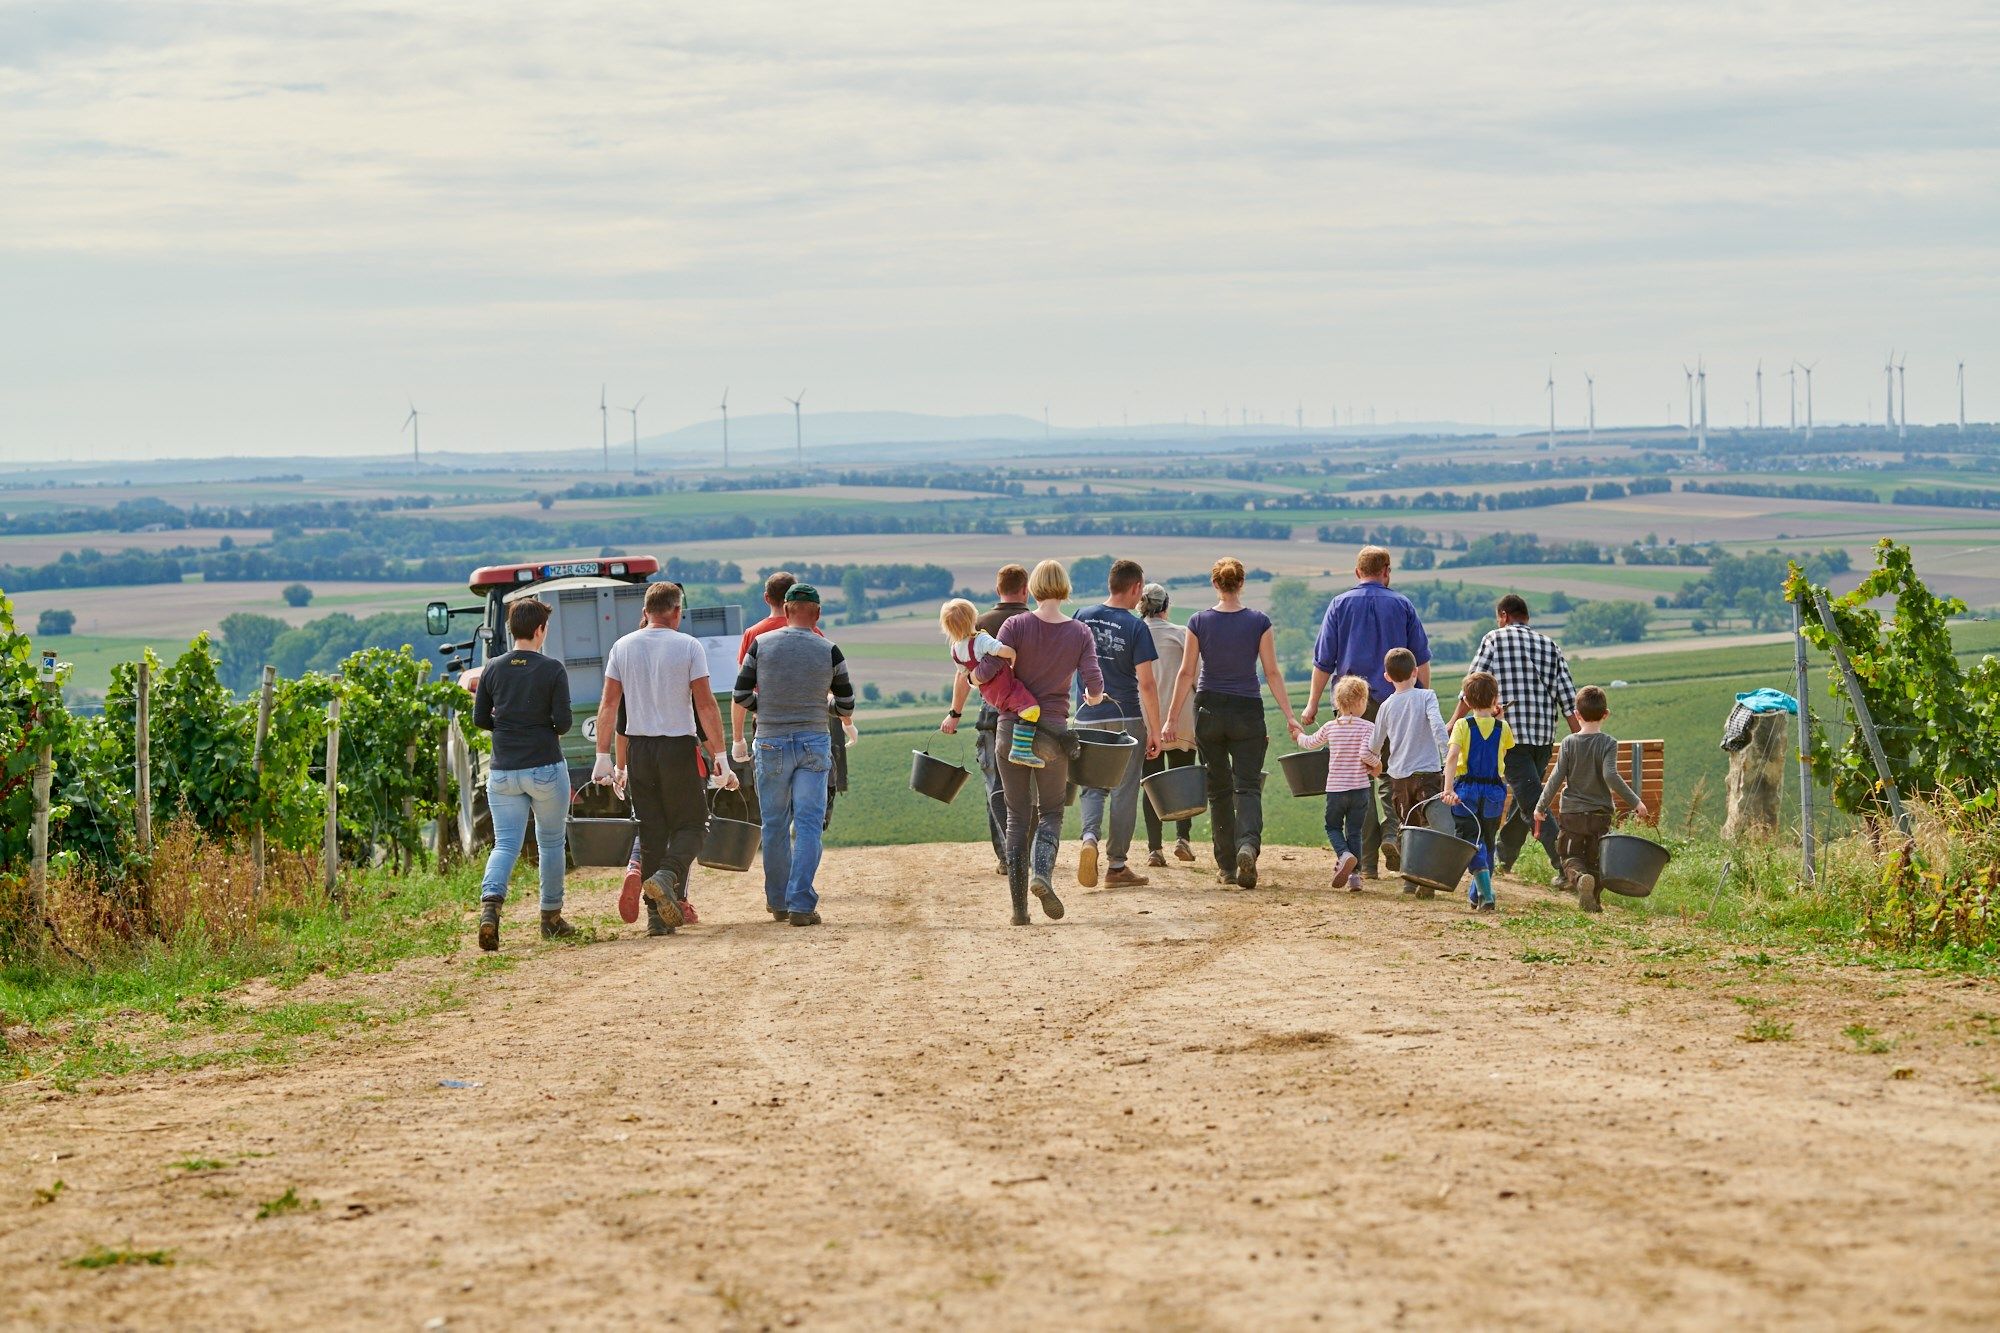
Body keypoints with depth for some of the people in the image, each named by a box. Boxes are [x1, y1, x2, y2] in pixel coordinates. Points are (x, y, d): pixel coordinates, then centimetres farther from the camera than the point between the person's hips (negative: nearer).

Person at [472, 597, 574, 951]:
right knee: (551, 842, 14)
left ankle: (490, 903, -23)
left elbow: (480, 719, 4)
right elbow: (563, 720, -12)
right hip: (546, 769, -3)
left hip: (502, 772, 3)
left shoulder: (493, 670, 1)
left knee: (505, 844, 3)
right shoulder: (552, 670, -9)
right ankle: (551, 918, 20)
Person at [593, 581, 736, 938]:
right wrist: (720, 756, -6)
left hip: (639, 748, 3)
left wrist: (603, 757, 6)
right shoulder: (688, 646, -5)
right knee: (690, 824, 8)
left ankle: (657, 915, 6)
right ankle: (667, 876, -21)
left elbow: (609, 705, 2)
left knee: (651, 831, 9)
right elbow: (706, 705, -8)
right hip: (679, 747, -3)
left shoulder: (623, 647, 4)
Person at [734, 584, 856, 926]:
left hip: (771, 743, 1)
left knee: (775, 825, 12)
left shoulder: (761, 645, -2)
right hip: (813, 742, -1)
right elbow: (846, 704, 3)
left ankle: (778, 901, 21)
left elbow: (741, 694, 1)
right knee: (809, 824, -1)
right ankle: (801, 904, -10)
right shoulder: (829, 651, -3)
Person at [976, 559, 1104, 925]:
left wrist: (972, 675, 10)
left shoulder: (1015, 626, -6)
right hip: (1053, 730, 0)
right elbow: (1094, 688, -7)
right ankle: (1042, 871, -17)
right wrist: (1092, 698, 17)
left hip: (1012, 726, 0)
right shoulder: (1080, 634, -1)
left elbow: (986, 672, -13)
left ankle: (1018, 903, 3)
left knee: (1018, 815, 8)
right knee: (1051, 810, 12)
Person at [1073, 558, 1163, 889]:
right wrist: (1155, 730, -7)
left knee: (1092, 786, 13)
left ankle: (1089, 837, -15)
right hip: (1126, 719, -3)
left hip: (1088, 718, 3)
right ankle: (1117, 866, 8)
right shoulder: (1135, 627, -9)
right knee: (1124, 791, 5)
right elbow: (1146, 683, -12)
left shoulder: (1081, 619, 3)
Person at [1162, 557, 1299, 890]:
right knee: (1247, 786, 0)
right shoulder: (1258, 622, -5)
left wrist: (1171, 719, 3)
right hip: (1247, 712, -1)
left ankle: (1227, 865, 12)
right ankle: (1248, 844, -28)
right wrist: (1289, 715, -1)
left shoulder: (1199, 622, -4)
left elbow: (1187, 673, -2)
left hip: (1209, 711, 1)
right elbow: (1272, 673, -5)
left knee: (1218, 788, 11)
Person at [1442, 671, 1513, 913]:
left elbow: (1452, 756, -19)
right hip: (1494, 790, 3)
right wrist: (1499, 718, 27)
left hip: (1466, 788, -3)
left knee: (1472, 842, -5)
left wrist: (1448, 788, -26)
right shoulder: (1502, 727, 2)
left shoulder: (1462, 725, -6)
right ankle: (1478, 895, 24)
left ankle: (1486, 893, -23)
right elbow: (1509, 743, 25)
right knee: (1487, 843, 17)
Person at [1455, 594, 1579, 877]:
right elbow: (1568, 700, 7)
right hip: (1545, 737, 5)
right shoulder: (1550, 646, 13)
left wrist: (1453, 724, 7)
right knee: (1524, 798, 20)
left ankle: (1566, 863, -20)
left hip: (1510, 734, -5)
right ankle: (1504, 857, 33)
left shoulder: (1495, 639, 1)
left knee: (1532, 803, -8)